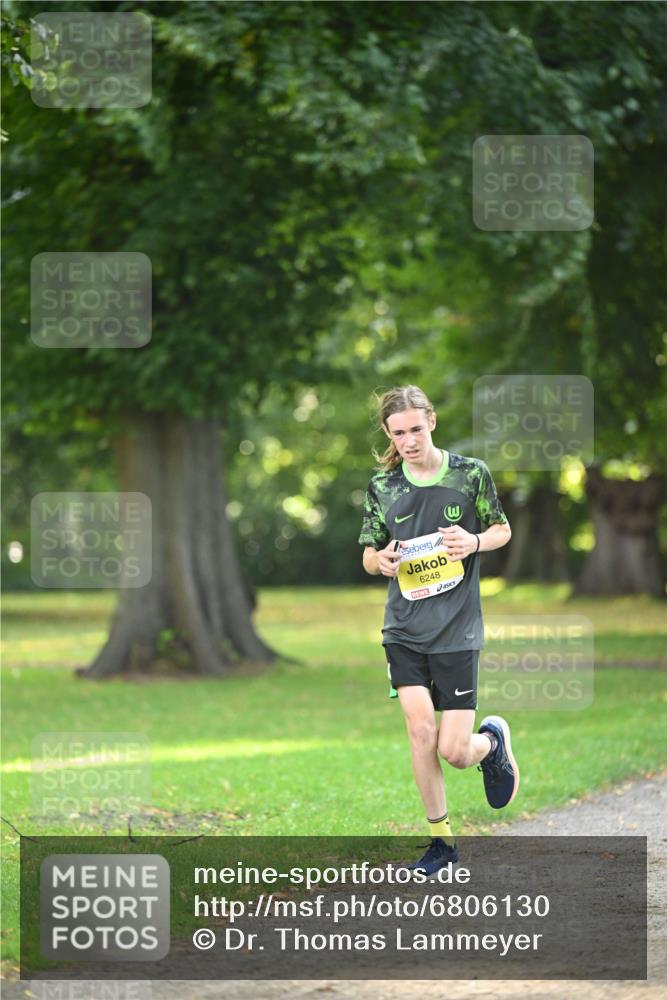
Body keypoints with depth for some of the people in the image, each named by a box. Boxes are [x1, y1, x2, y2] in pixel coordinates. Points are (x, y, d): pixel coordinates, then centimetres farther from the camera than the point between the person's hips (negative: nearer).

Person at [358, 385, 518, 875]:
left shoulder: (471, 473, -3)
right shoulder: (382, 486, 3)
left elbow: (502, 530, 9)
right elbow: (369, 555, 12)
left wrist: (475, 542, -13)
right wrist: (382, 559, -13)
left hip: (457, 629, -2)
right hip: (404, 629, 2)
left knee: (453, 751, -5)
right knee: (420, 731, -8)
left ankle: (492, 741, 32)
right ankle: (441, 839, 7)